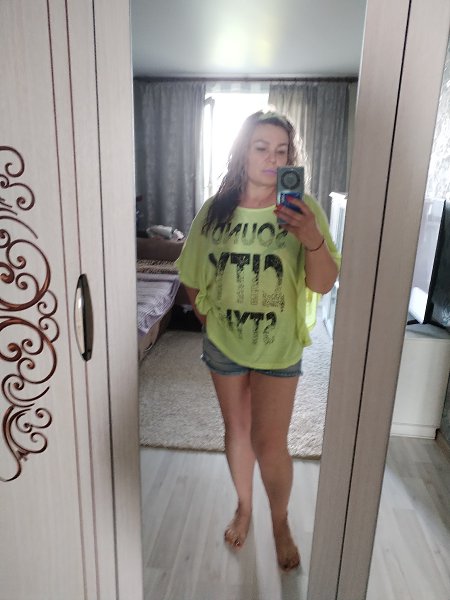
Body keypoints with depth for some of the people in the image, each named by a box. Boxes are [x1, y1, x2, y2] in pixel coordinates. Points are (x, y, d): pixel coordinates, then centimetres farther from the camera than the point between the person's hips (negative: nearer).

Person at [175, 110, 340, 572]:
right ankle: (243, 507, 45)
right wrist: (207, 316, 1)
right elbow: (192, 277, 6)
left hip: (279, 348, -2)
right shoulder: (215, 210, -5)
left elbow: (323, 284, -17)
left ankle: (280, 523, 34)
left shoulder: (303, 209, -11)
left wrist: (312, 238, -33)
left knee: (269, 443, 3)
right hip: (223, 344, 2)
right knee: (236, 432, 18)